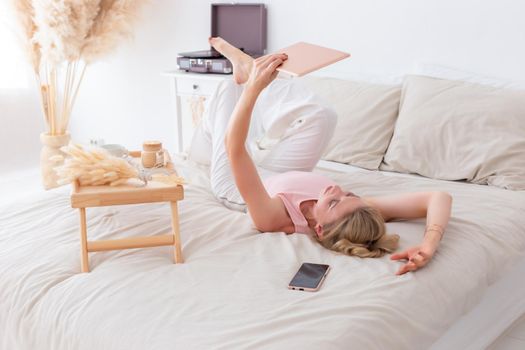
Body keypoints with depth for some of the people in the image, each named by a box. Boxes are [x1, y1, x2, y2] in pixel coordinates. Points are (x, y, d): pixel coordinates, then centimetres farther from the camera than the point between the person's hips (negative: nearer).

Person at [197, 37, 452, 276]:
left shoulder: (275, 220, -50)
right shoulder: (355, 212, -42)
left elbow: (233, 145, -54)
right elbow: (438, 197, -48)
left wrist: (254, 88, -60)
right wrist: (429, 244, -62)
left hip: (230, 185, -3)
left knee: (227, 90, 4)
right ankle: (247, 72, 16)